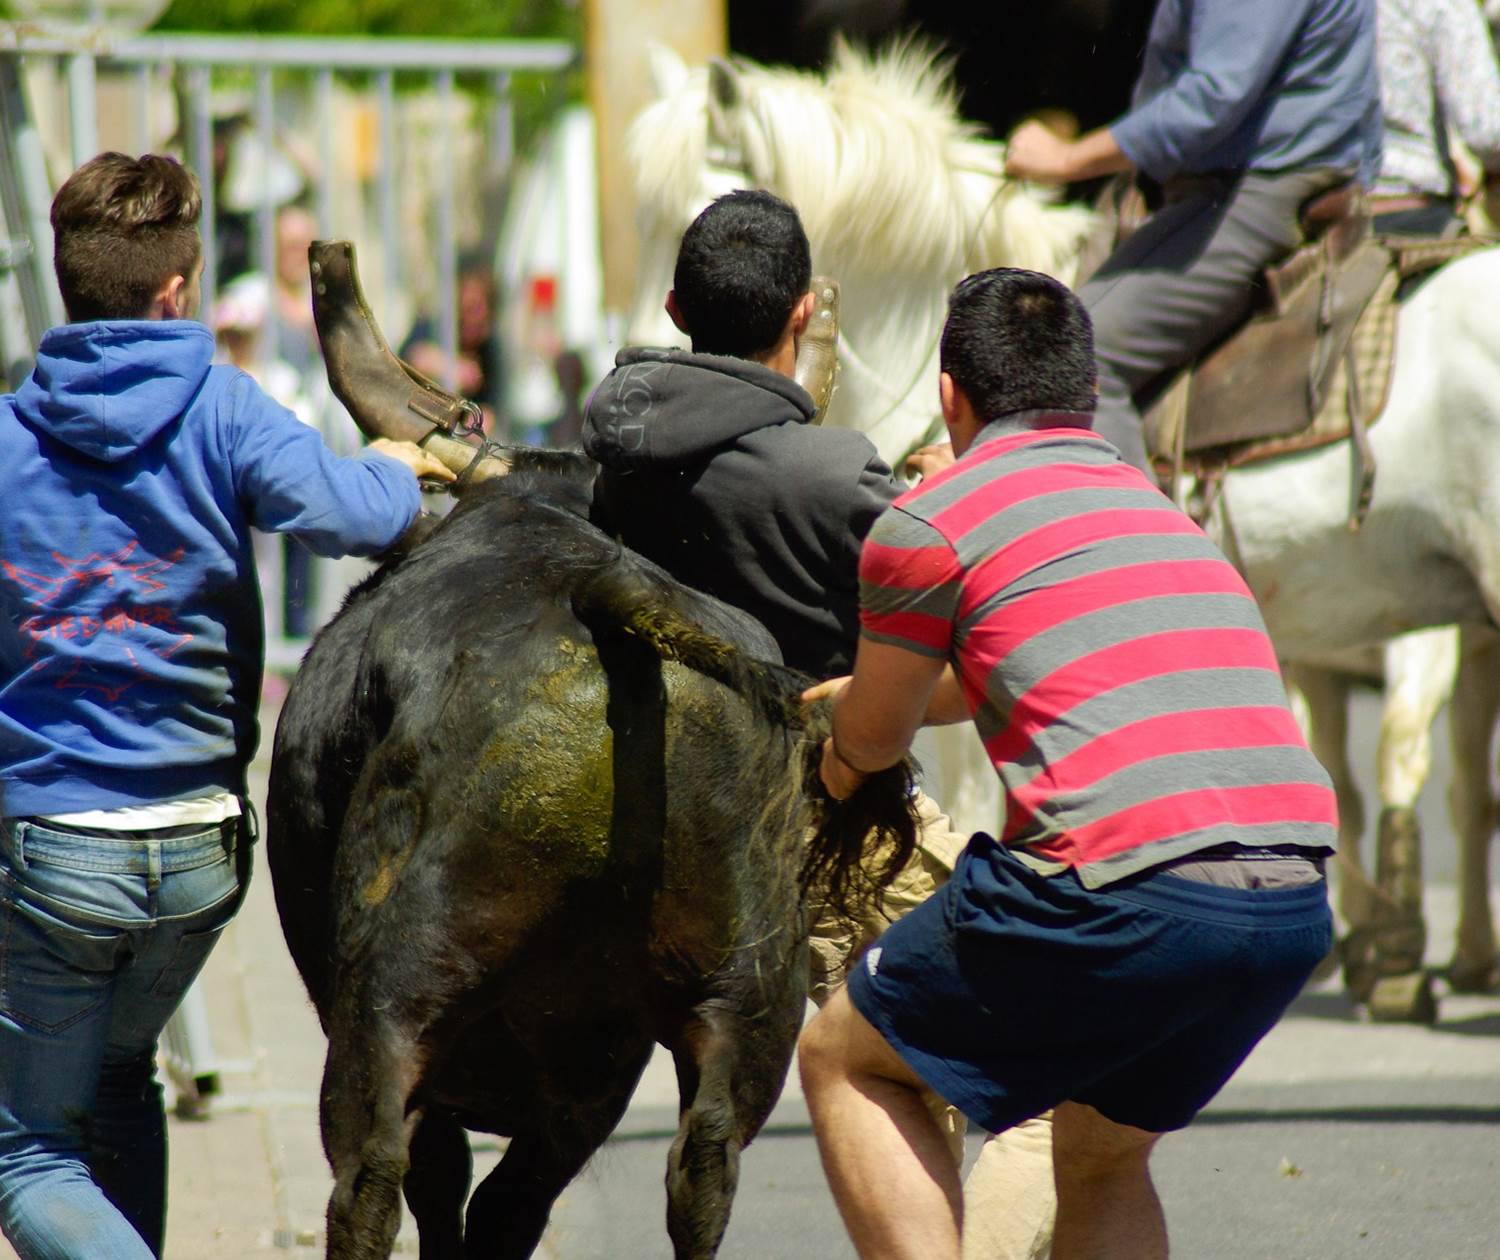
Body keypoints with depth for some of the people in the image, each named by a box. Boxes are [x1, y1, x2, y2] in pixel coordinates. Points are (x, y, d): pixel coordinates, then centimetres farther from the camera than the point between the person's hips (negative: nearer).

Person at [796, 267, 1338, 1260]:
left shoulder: (930, 522, 6)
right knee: (1103, 1156, 28)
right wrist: (856, 694, 62)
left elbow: (872, 740, 20)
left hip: (1127, 889, -6)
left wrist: (839, 757, 45)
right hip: (1296, 905, 6)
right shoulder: (1158, 510, 28)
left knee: (845, 1060, 15)